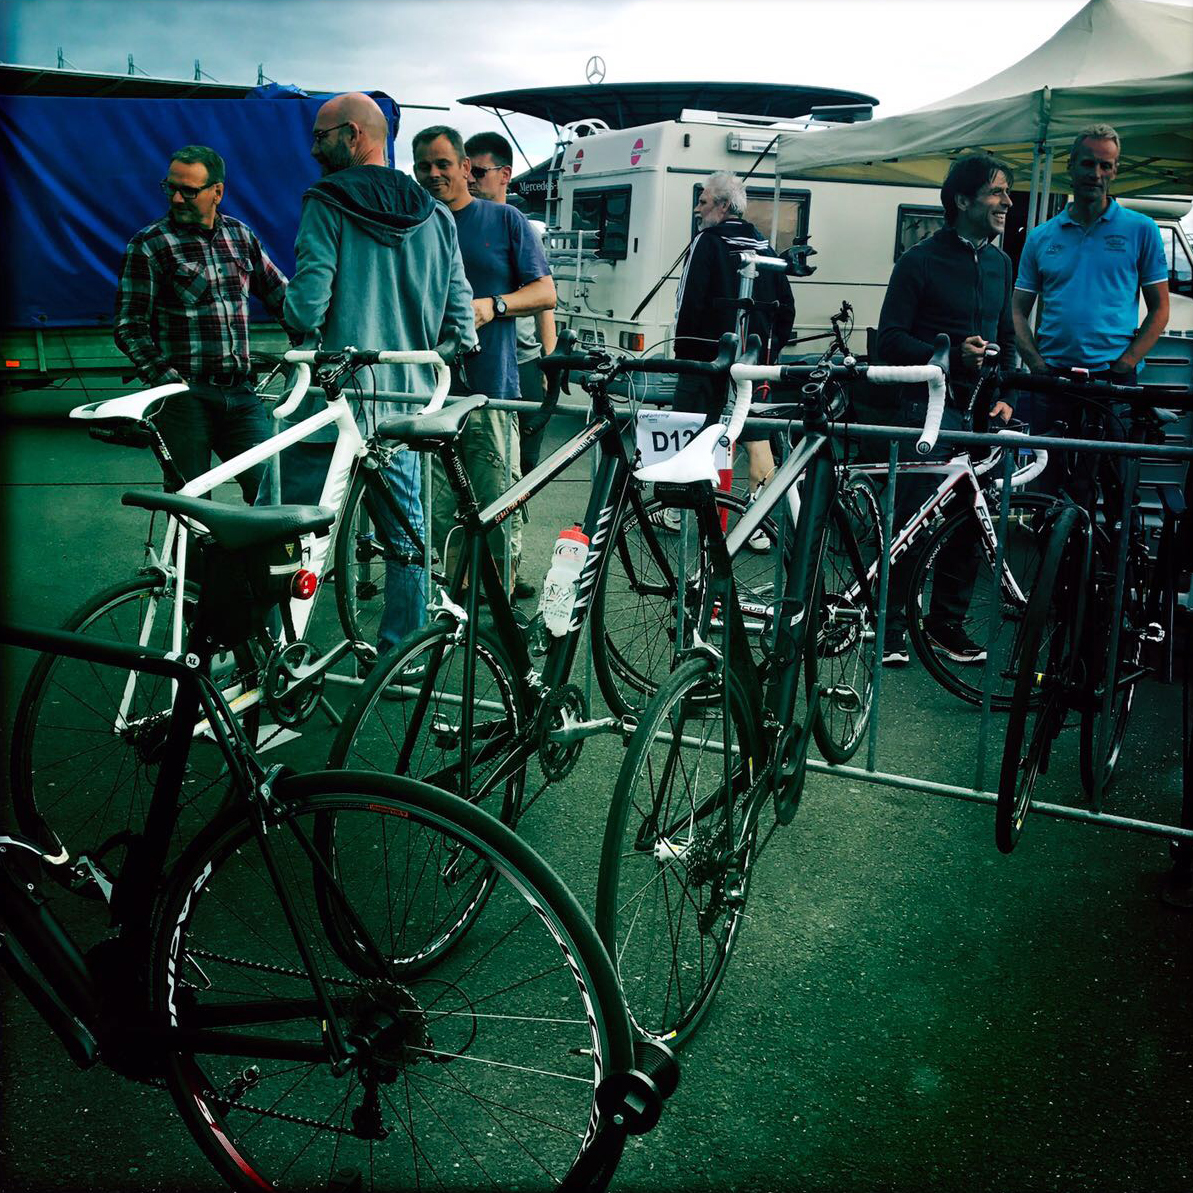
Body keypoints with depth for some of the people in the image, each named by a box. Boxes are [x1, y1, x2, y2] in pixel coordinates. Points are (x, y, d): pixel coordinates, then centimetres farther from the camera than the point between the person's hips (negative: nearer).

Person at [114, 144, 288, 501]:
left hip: (240, 395, 3)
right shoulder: (147, 246, 0)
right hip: (184, 397, -3)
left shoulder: (241, 237, 13)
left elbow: (281, 296, 19)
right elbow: (129, 328, -2)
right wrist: (166, 378, -15)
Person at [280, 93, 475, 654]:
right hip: (403, 403, 5)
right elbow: (461, 319, 7)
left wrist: (297, 320, 7)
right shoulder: (436, 216, 9)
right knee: (404, 538, 13)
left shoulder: (328, 203, -7)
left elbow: (306, 305, -15)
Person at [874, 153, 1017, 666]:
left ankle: (947, 623, 19)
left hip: (981, 412, 6)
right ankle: (891, 626, 4)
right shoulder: (921, 260, -3)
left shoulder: (1000, 263, 16)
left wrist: (1004, 393, 7)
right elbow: (890, 341, -7)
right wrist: (952, 355, -19)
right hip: (929, 407, -6)